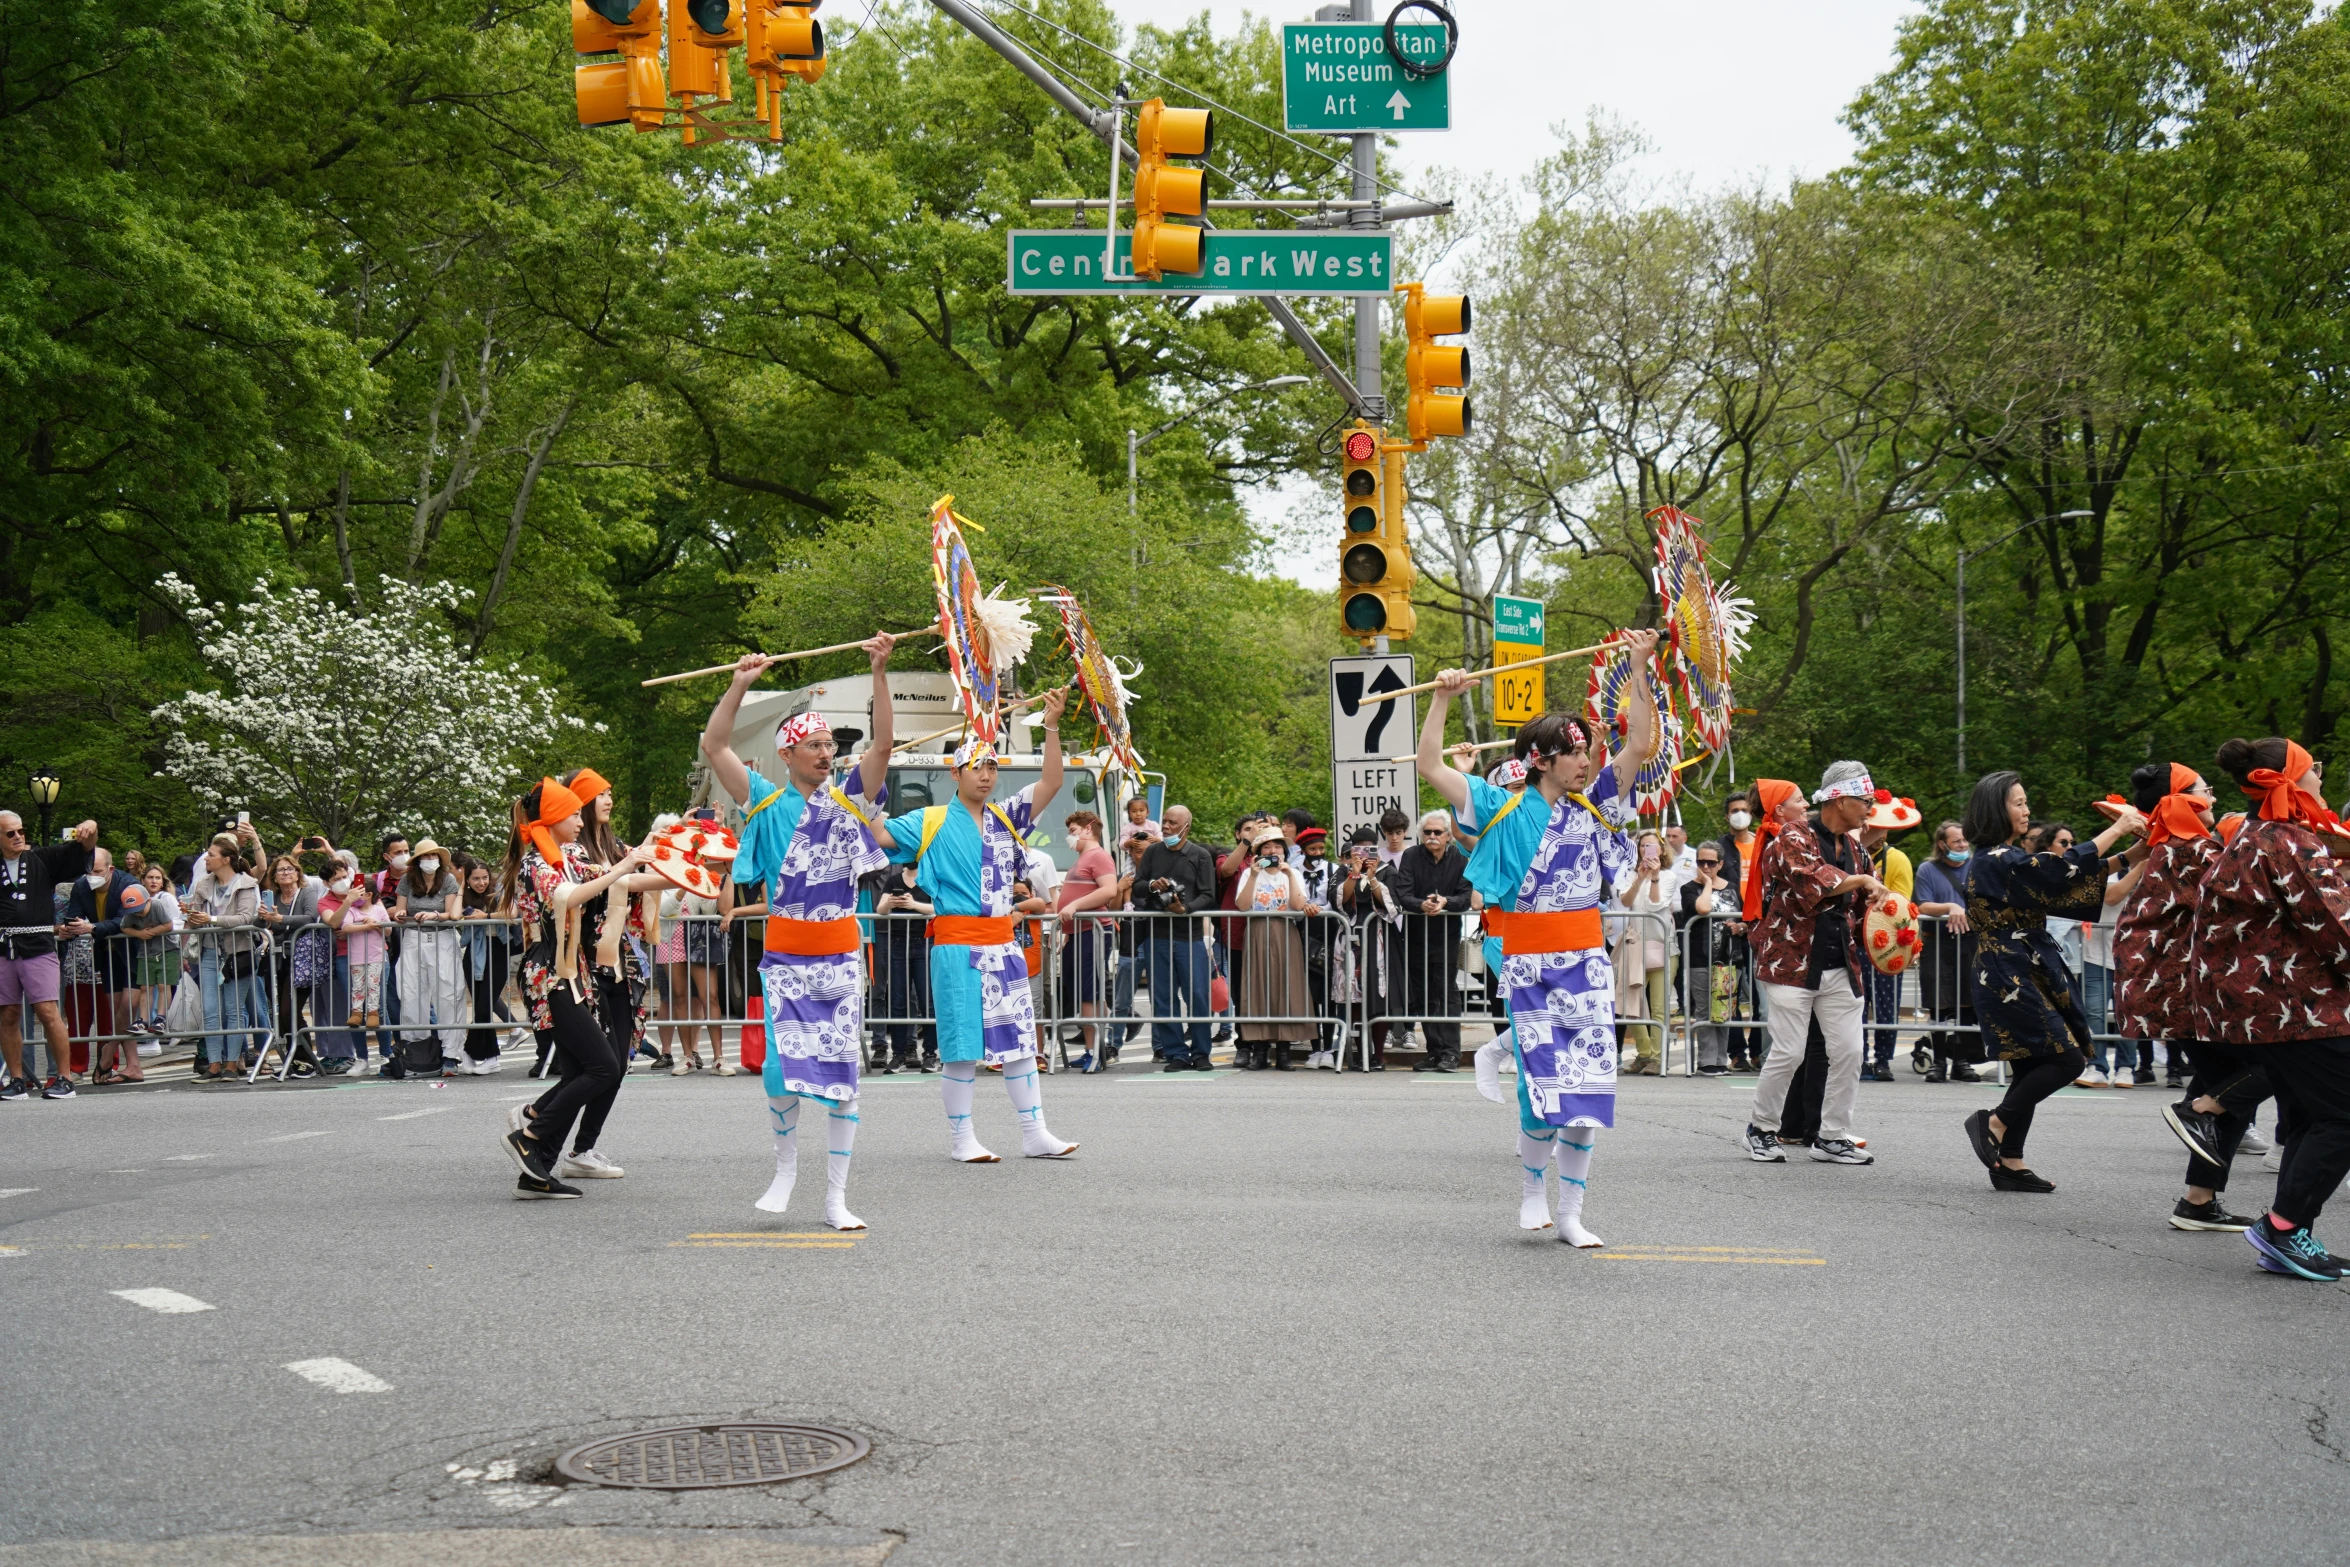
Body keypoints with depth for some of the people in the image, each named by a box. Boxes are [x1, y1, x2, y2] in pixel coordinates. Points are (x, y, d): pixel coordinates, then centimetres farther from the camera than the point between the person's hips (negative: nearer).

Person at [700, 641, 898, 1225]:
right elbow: (714, 747, -2)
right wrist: (740, 685, -9)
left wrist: (879, 673, -14)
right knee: (783, 1068, -9)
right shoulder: (767, 802, 5)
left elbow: (883, 742, -6)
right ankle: (786, 1166, 18)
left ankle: (836, 1196, 8)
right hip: (784, 956, -1)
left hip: (841, 954, 1)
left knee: (842, 1072, 1)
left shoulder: (850, 799, 6)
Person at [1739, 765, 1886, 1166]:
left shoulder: (1850, 845, 15)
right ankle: (1761, 1129, 14)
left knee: (1848, 1050, 2)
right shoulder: (1792, 836, -10)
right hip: (1792, 960, -7)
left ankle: (1833, 1137, 12)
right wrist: (1862, 880, -19)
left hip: (1839, 966, 7)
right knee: (1788, 1052, -5)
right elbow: (1810, 881, -29)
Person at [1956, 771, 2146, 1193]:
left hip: (2021, 974, 10)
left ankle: (2010, 1163, 11)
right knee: (2067, 1059, -10)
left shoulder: (2003, 858, 17)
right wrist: (2117, 829, -16)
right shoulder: (1997, 860, -15)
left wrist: (2119, 861, 7)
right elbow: (2059, 872, -23)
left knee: (2033, 1067, 10)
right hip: (2011, 976, -10)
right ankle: (1994, 1123, -3)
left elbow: (2057, 895, 15)